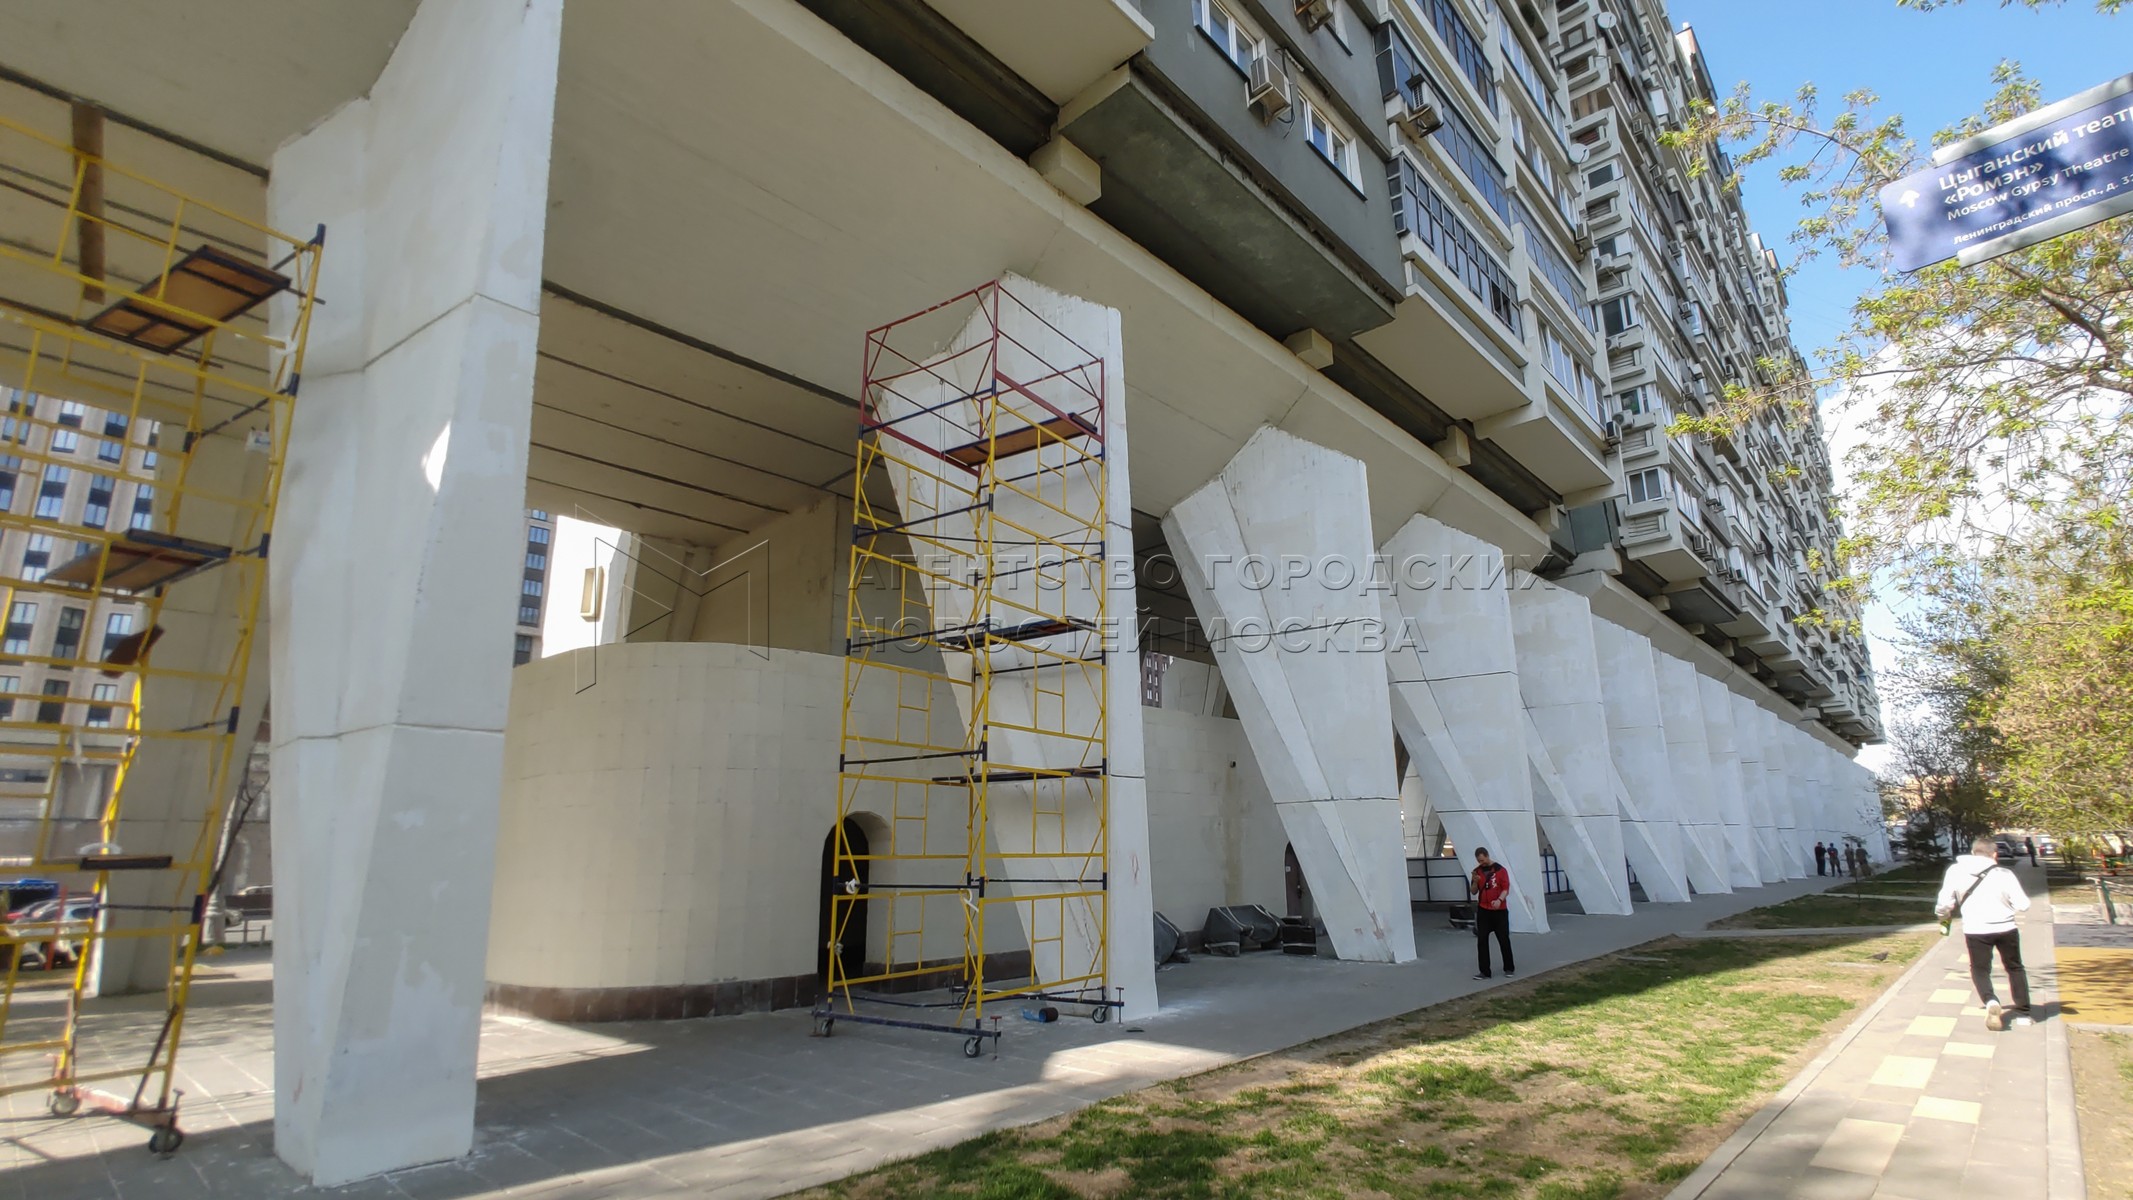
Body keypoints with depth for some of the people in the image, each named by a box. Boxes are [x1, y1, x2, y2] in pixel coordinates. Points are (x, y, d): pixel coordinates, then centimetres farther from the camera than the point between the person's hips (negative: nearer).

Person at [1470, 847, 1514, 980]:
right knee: (1481, 940, -2)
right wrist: (1475, 882, -13)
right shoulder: (1477, 871, 5)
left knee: (1504, 939, 3)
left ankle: (1509, 968, 21)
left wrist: (1499, 900, -27)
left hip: (1500, 911, -3)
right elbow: (1474, 892, 7)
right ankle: (1484, 971, 3)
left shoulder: (1500, 870, -6)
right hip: (1483, 911, 3)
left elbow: (1506, 889, -9)